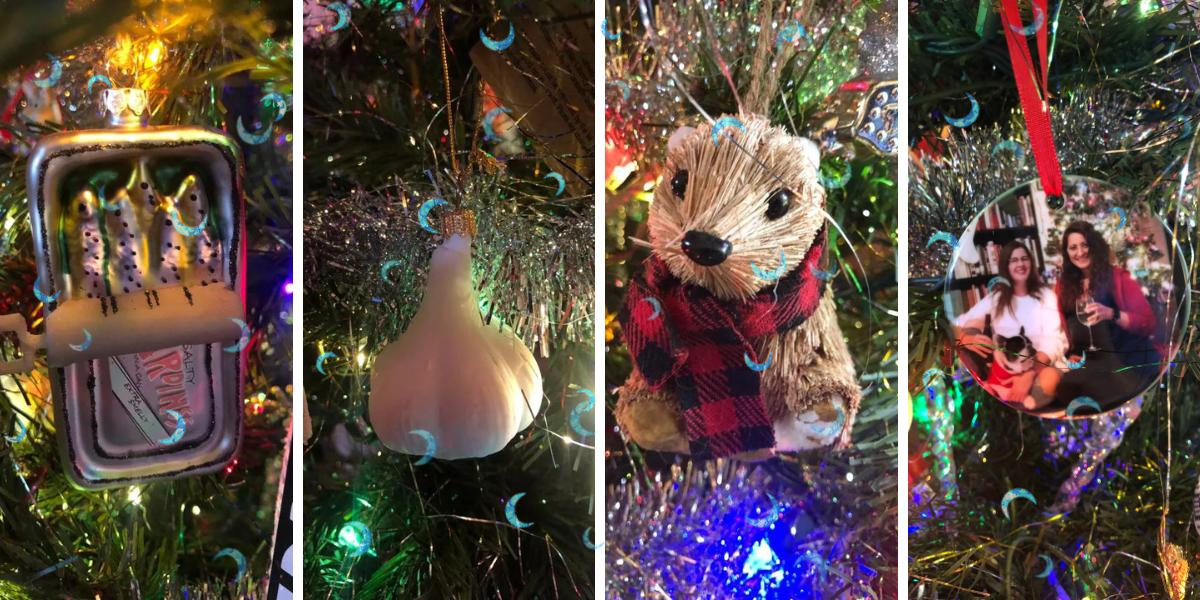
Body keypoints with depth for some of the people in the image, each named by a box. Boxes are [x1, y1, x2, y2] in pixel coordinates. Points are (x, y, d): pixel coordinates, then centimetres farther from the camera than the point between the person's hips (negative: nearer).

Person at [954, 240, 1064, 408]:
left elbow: (1052, 339, -9)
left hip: (1036, 371, -2)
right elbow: (956, 324, 1)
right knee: (973, 323, -17)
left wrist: (1029, 374, -26)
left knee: (1051, 377, -36)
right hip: (1000, 374, 3)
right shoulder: (995, 296, 10)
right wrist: (965, 339, -24)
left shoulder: (1045, 295, 4)